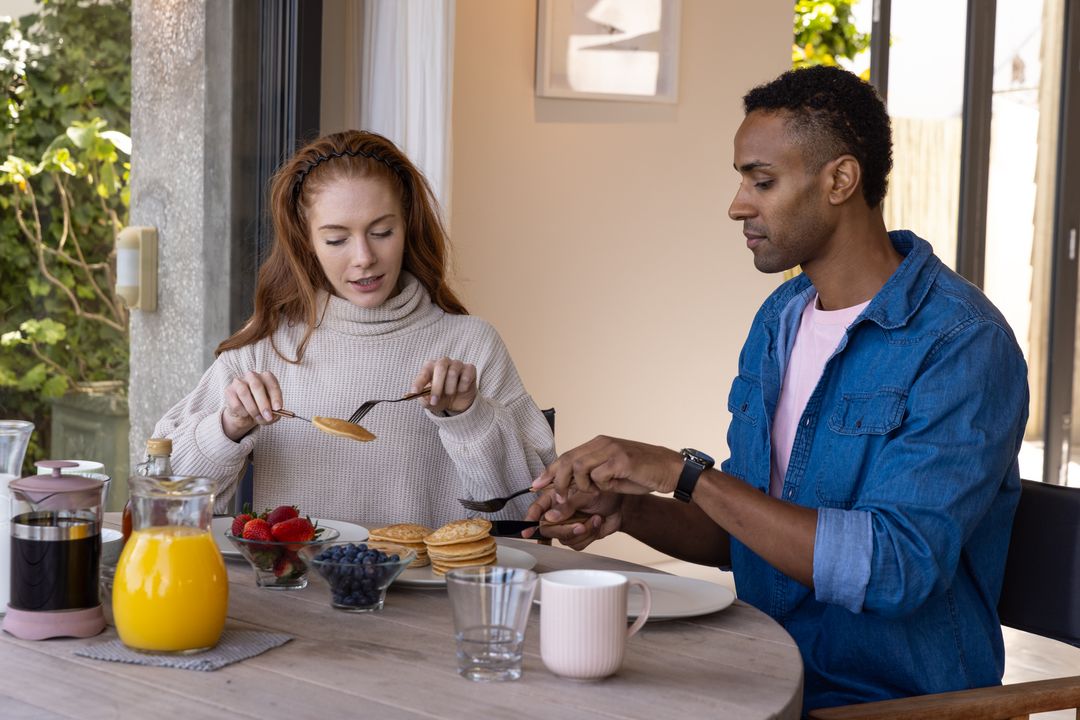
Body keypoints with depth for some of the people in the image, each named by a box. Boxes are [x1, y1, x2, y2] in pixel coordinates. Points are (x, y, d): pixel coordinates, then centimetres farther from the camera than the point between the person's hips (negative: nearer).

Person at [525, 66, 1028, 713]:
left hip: (890, 700, -6)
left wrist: (685, 473, -25)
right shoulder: (779, 320, 9)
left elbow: (894, 569, -26)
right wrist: (628, 511, -4)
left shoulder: (962, 343, -16)